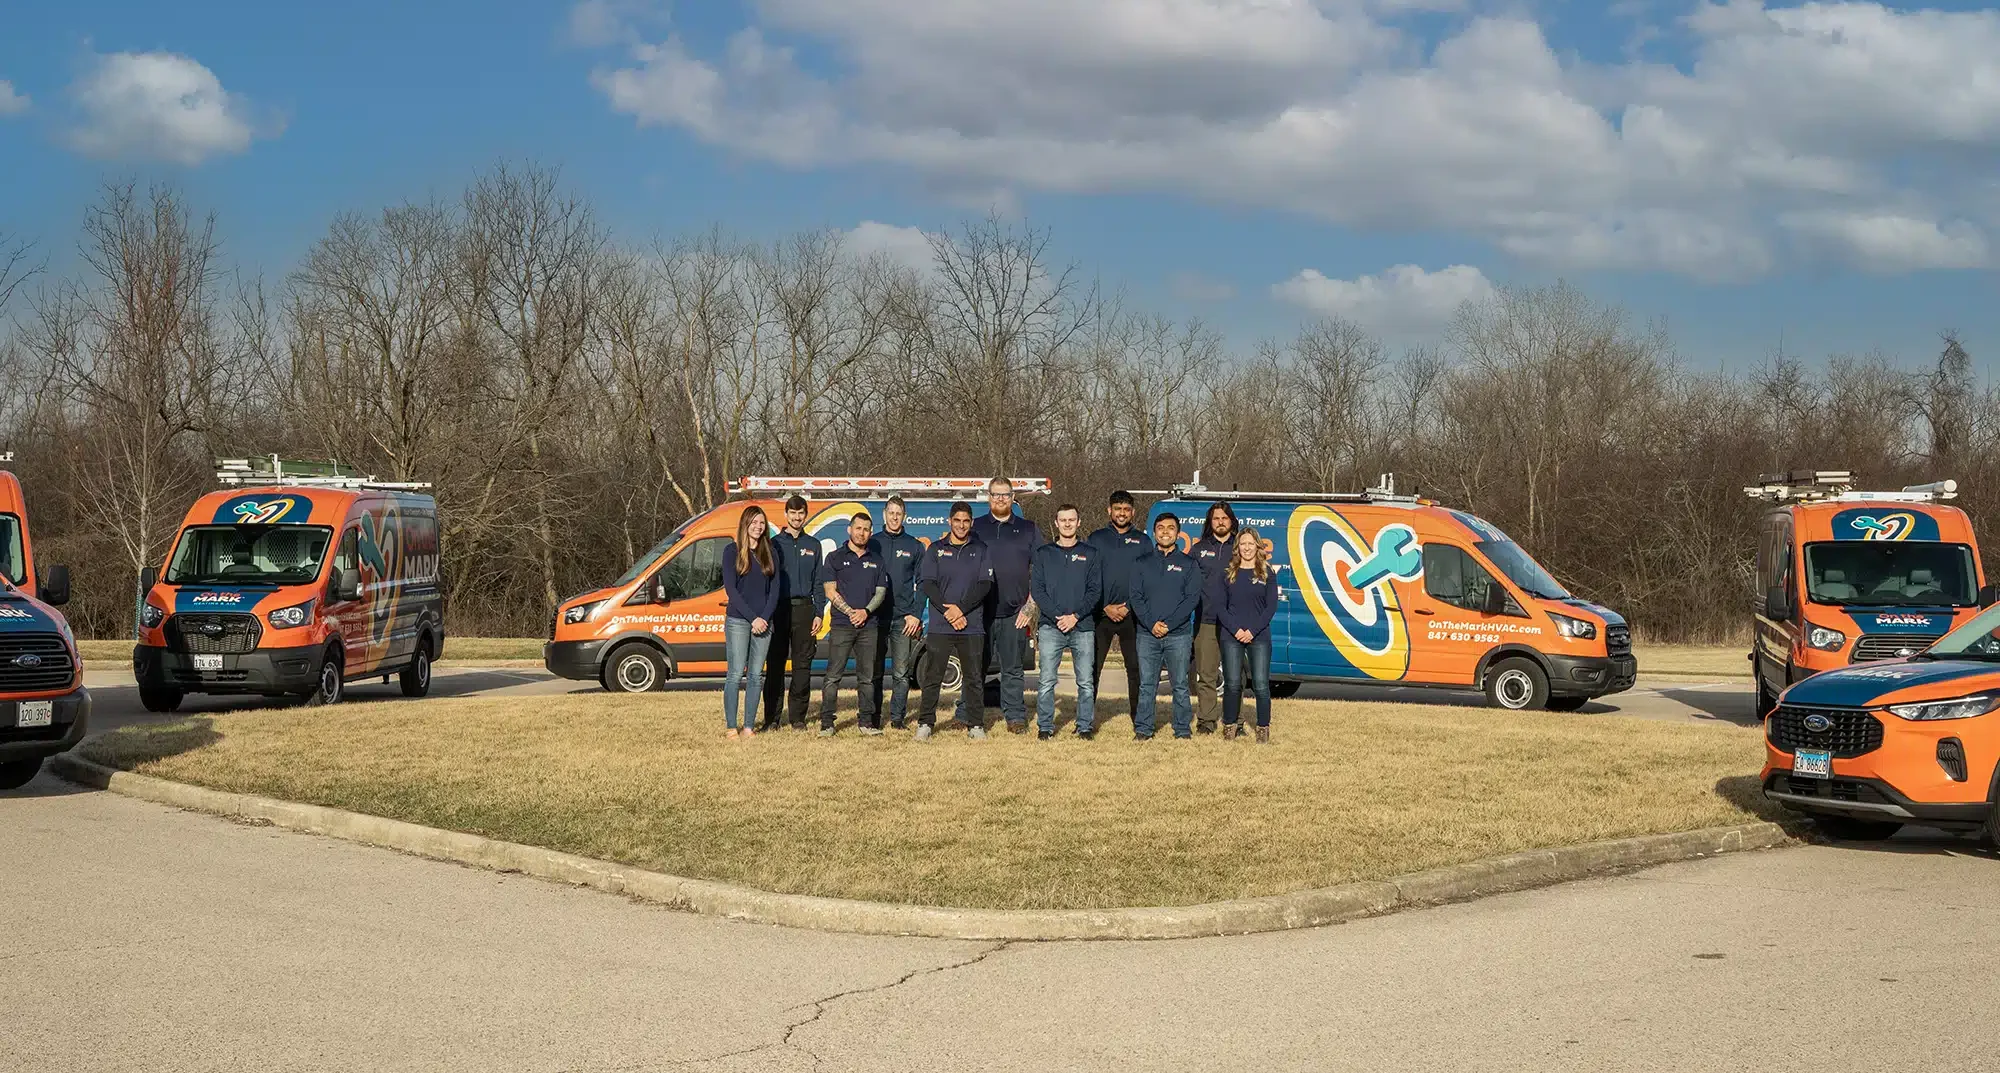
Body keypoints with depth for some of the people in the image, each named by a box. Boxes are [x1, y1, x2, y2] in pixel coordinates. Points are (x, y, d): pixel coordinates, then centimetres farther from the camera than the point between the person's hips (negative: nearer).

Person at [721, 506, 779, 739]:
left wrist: (765, 617, -7)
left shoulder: (769, 554, 11)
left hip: (763, 621, 4)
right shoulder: (732, 551, 0)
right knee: (736, 674, -6)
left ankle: (749, 726, 6)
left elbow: (774, 589, 8)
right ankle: (730, 727, -2)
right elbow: (730, 588, -7)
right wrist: (752, 617, -13)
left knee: (756, 676, 3)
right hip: (737, 621, -4)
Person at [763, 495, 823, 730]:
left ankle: (798, 717, 8)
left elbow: (818, 582, 13)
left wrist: (818, 614, 4)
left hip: (804, 608, 2)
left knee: (803, 665, 2)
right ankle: (772, 717, 2)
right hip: (779, 608, -2)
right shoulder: (775, 543, 6)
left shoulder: (813, 545, 13)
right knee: (775, 665, -2)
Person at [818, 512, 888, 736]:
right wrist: (851, 612, -10)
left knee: (867, 676, 5)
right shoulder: (835, 558, 5)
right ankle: (826, 722, -5)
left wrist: (866, 611, -8)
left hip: (869, 625, 3)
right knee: (833, 675, -6)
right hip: (841, 625, -3)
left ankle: (867, 721, 10)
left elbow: (881, 592, 10)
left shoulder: (876, 560, 15)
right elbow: (830, 592, -2)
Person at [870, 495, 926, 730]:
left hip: (904, 619, 0)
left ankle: (898, 717, 2)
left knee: (901, 673, -3)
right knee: (874, 671, 4)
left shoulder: (915, 547, 9)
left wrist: (916, 614, -3)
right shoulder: (872, 543, 8)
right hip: (875, 617, 0)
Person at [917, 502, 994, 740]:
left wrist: (961, 608, -12)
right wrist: (948, 612, -11)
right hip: (939, 625, 0)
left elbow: (985, 584, 1)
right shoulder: (935, 549, 9)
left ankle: (976, 725, 7)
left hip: (972, 626, 1)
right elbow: (927, 584, 0)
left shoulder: (980, 550, 10)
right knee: (932, 677, -1)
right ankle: (925, 723, 4)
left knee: (974, 678, 2)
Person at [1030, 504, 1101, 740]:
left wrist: (1076, 616, -10)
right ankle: (1045, 726, 3)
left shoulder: (1090, 554, 10)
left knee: (1086, 682, -1)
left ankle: (1085, 726, 7)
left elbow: (1094, 590, 4)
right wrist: (1056, 615, -10)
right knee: (1046, 681, -3)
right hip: (1050, 626, 0)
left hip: (1082, 626, 0)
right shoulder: (1043, 553, 10)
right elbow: (1036, 589, 3)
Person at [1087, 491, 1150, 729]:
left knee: (1136, 667, 1)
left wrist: (1129, 607, -5)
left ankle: (1139, 718, 8)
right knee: (1092, 667, -2)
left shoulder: (1142, 541, 10)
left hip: (1132, 614, 0)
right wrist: (1105, 607, -6)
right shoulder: (1097, 539, 9)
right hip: (1101, 613, 0)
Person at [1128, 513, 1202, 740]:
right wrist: (1151, 623, -10)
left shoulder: (1188, 564, 7)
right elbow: (1136, 597, 5)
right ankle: (1143, 729, 6)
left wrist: (1169, 623, -12)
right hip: (1147, 634, 1)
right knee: (1146, 685, 1)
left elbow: (1192, 598, -2)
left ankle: (1183, 729, 6)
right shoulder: (1143, 564, 12)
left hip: (1179, 634, -1)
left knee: (1180, 685, 1)